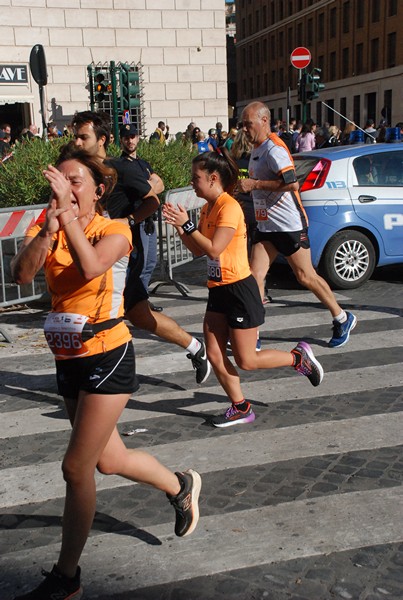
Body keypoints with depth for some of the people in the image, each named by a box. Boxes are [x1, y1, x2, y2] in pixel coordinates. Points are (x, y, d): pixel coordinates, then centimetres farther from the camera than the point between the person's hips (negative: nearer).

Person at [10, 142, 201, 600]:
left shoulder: (114, 230, -9)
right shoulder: (45, 228, 4)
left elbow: (90, 268, -31)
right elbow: (21, 274, -16)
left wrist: (70, 215, -32)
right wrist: (49, 228, -28)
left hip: (107, 357, -6)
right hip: (68, 360, 7)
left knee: (76, 467, -4)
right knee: (109, 460, 19)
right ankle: (180, 486, 45)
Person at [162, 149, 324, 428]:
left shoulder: (229, 207, -18)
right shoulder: (208, 208, 10)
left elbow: (214, 249, -25)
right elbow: (197, 250, 10)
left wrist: (188, 224, -23)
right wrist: (179, 226, -1)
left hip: (239, 290, -9)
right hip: (218, 290, 9)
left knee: (246, 360, 0)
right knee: (215, 355, 5)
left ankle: (299, 357, 21)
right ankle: (241, 409, 18)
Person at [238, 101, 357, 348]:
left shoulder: (274, 148, -17)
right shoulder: (257, 149, 14)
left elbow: (292, 183, -29)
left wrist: (254, 184, -24)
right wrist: (243, 183, 15)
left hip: (289, 224, -8)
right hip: (266, 225, 9)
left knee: (306, 276, 1)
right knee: (256, 276, -2)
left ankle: (343, 319, 20)